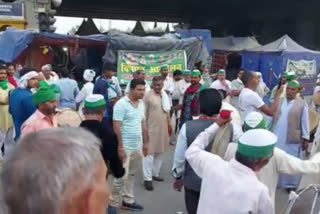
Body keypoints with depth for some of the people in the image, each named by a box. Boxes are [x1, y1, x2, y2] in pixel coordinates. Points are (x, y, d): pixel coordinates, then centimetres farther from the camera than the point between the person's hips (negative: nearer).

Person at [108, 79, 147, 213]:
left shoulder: (141, 104, 8)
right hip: (125, 147, -7)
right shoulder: (121, 104, -15)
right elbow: (116, 127, -18)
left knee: (131, 175, 16)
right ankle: (113, 203, 16)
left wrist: (145, 143, 15)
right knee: (122, 177, -2)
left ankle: (128, 201, 29)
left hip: (138, 146, 7)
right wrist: (120, 147, -20)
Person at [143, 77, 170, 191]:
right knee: (149, 153, -3)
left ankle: (155, 173, 28)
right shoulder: (148, 96, -11)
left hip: (163, 128, 6)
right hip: (151, 128, -6)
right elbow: (144, 114, -10)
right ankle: (147, 178, 3)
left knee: (160, 152, 14)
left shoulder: (165, 95, 8)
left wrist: (169, 126, 15)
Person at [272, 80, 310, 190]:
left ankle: (291, 184, 21)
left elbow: (305, 122, -3)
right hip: (276, 138, 3)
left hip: (293, 140, -3)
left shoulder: (302, 104, -4)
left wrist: (306, 139, -4)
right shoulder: (278, 101, 5)